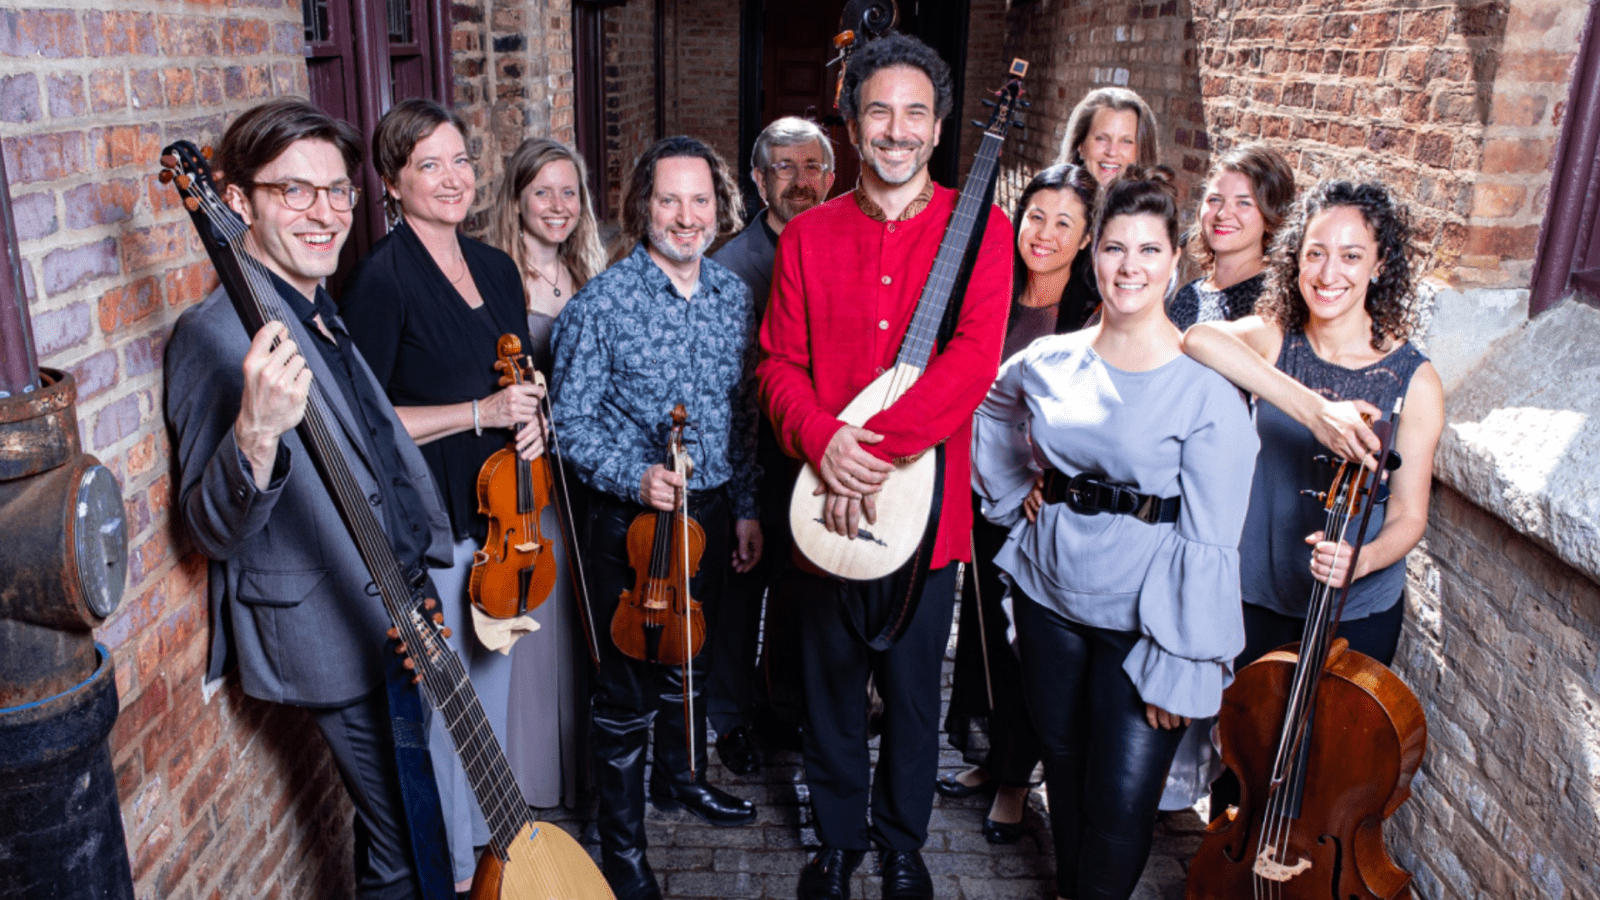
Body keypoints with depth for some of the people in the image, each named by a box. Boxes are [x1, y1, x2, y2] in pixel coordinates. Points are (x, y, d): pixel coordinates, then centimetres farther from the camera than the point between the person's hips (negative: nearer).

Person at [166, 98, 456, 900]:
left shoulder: (319, 314, 8)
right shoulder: (218, 335, -20)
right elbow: (214, 532, -23)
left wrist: (430, 563, 20)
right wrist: (256, 433, -42)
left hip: (402, 616, 9)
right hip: (340, 638, -8)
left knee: (416, 829, 23)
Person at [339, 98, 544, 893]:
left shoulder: (496, 268, 8)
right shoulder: (383, 278, -14)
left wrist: (529, 420, -2)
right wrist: (480, 413, -19)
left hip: (498, 514, 7)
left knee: (495, 683, 20)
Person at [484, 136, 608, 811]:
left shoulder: (587, 278, 9)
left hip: (581, 471, 6)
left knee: (577, 615, 16)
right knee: (528, 620, 4)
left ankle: (577, 760, 35)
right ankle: (528, 772, 24)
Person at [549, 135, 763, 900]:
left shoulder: (733, 296, 3)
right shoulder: (600, 305, -14)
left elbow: (745, 414, 10)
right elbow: (571, 421, -11)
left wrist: (746, 507, 10)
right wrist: (633, 477, -26)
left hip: (712, 513, 5)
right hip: (633, 520, -5)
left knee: (690, 659, 23)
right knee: (628, 687, 5)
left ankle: (682, 777, 47)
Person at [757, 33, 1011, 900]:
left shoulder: (980, 229, -3)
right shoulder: (807, 236, 5)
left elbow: (972, 360, -14)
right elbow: (779, 363, 1)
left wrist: (877, 444, -22)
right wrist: (822, 441, -18)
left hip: (923, 503, -1)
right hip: (826, 501, 2)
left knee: (913, 688, 14)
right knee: (831, 685, 16)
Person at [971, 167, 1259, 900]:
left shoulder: (1207, 390, -15)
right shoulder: (1050, 362, -1)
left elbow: (1208, 544, -15)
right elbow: (988, 411, 21)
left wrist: (1180, 665, -15)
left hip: (1140, 620, -4)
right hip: (1048, 593, 4)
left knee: (1121, 803, -2)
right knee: (1062, 759, 19)